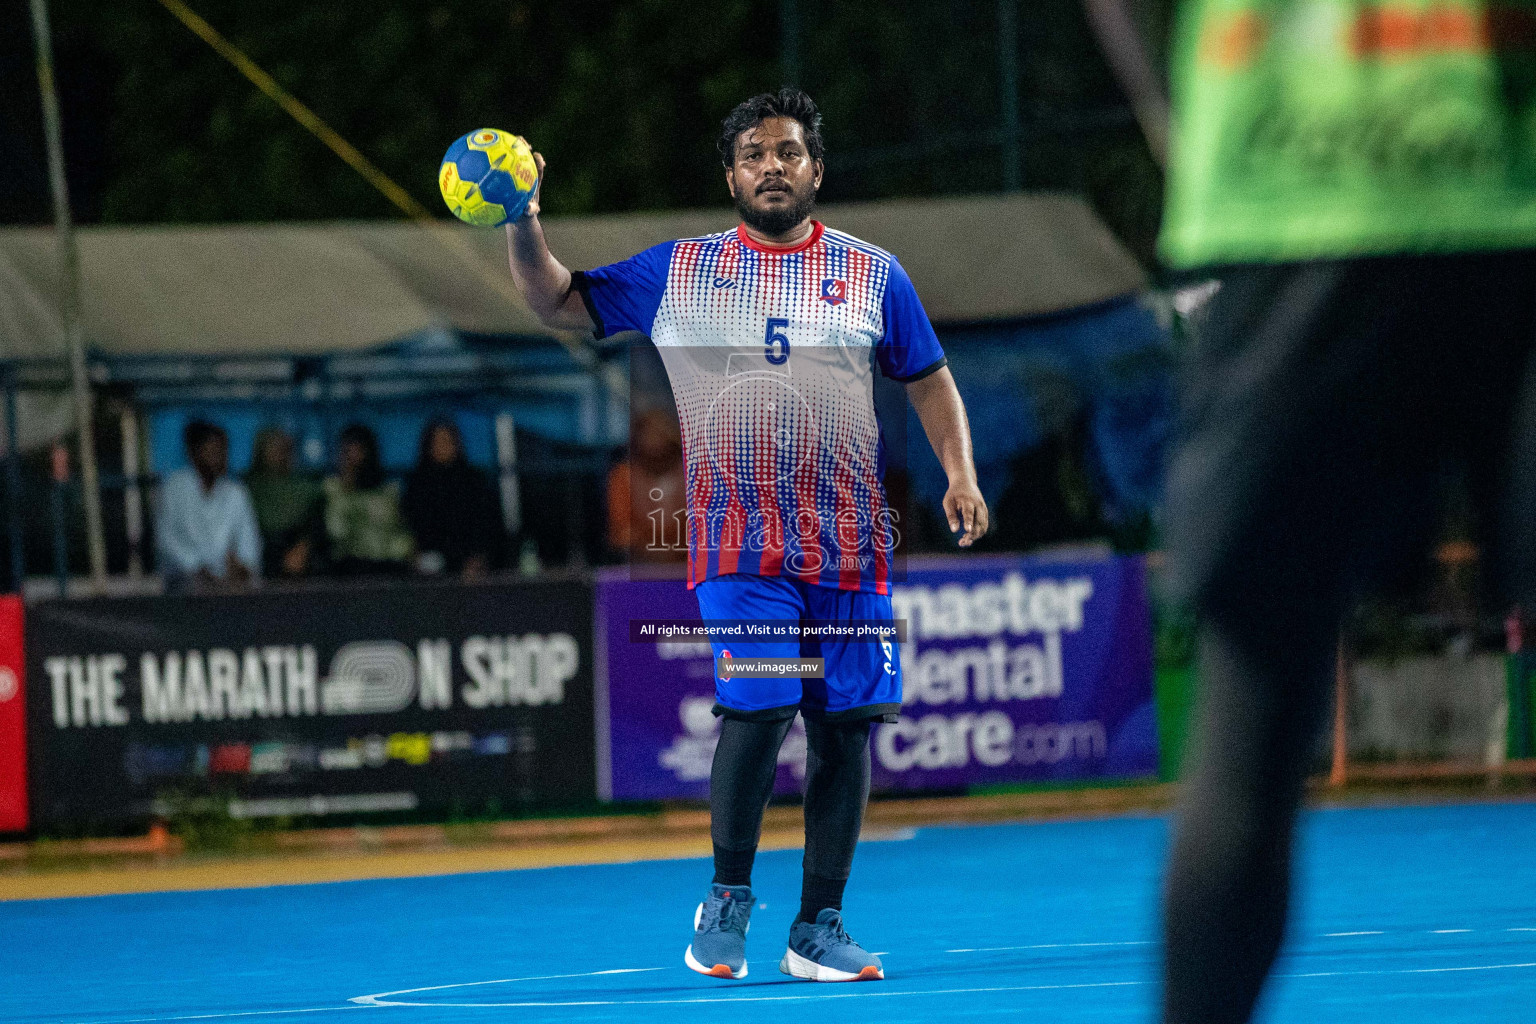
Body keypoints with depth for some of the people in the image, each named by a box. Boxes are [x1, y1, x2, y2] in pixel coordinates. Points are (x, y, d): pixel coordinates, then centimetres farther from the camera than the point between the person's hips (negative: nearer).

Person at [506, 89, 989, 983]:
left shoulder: (873, 274, 10)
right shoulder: (678, 271, 8)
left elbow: (930, 379, 15)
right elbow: (559, 305, 11)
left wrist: (960, 474, 1)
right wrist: (525, 226, -6)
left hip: (851, 542, 2)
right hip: (742, 543, -2)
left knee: (845, 725, 0)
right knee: (759, 708, -17)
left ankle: (819, 929, 9)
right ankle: (728, 899, 4)